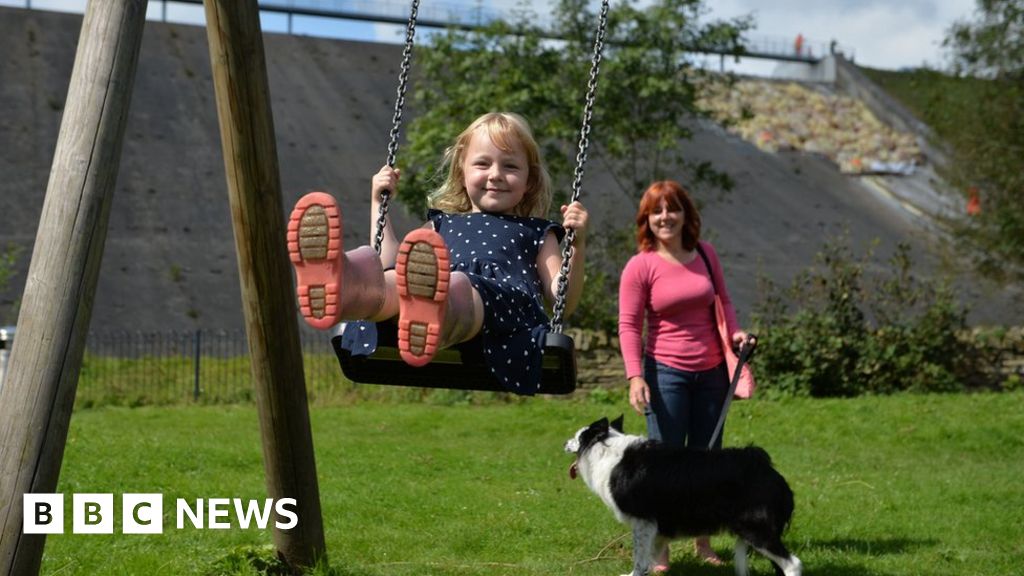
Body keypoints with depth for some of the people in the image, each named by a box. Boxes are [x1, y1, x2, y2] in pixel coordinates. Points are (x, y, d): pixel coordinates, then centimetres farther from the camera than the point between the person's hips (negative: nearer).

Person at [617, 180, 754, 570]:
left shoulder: (705, 254, 7)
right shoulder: (640, 266, -7)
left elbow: (722, 301, 19)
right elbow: (629, 325, -9)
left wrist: (734, 332, 1)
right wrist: (635, 377, -17)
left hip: (711, 372, 5)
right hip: (666, 372, -5)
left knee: (706, 457, 12)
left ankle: (703, 544, 23)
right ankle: (659, 551, 4)